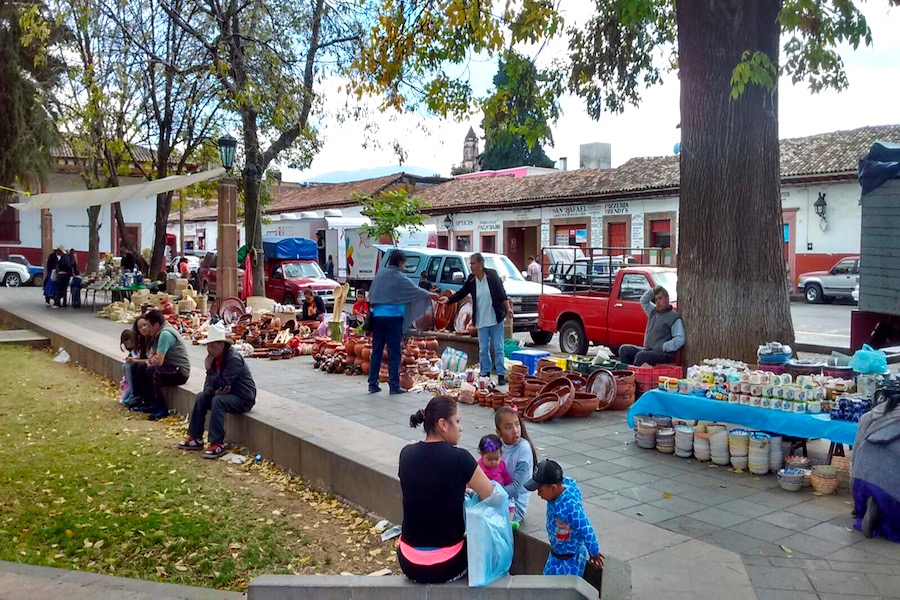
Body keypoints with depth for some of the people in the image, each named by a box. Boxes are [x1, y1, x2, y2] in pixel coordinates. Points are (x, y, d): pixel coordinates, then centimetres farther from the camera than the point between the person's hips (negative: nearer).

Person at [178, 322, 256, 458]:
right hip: (227, 394, 9)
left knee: (218, 401, -30)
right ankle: (196, 438, 2)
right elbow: (209, 383, 4)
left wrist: (209, 368, -25)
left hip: (244, 398, -9)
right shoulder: (215, 358, 1)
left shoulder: (234, 359, -24)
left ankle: (217, 444, -26)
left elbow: (221, 385, -28)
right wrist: (215, 391, -18)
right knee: (201, 397, -3)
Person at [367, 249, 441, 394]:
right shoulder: (399, 278, -8)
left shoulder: (380, 274, 8)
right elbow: (416, 291, 2)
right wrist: (431, 295, 18)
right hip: (393, 318, -5)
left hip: (377, 317, 5)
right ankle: (394, 386, 3)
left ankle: (372, 384, 11)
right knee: (394, 353, 1)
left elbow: (371, 295, 13)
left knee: (376, 351, 9)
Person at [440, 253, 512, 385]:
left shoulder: (492, 275, -8)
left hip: (496, 319, -3)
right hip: (481, 321, 3)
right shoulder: (471, 280, 1)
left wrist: (508, 309, -6)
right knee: (483, 349, 8)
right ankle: (485, 374, 18)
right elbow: (461, 294, 0)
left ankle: (501, 375, 8)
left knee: (498, 348, 2)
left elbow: (502, 293, -3)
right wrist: (448, 300, -15)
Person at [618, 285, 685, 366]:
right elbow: (643, 301, 28)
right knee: (624, 349, -7)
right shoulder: (654, 311, 17)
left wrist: (662, 347, -20)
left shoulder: (674, 317, -8)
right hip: (647, 349, 8)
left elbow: (680, 340, -17)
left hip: (664, 354, -8)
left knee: (640, 356, -34)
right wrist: (653, 291, 9)